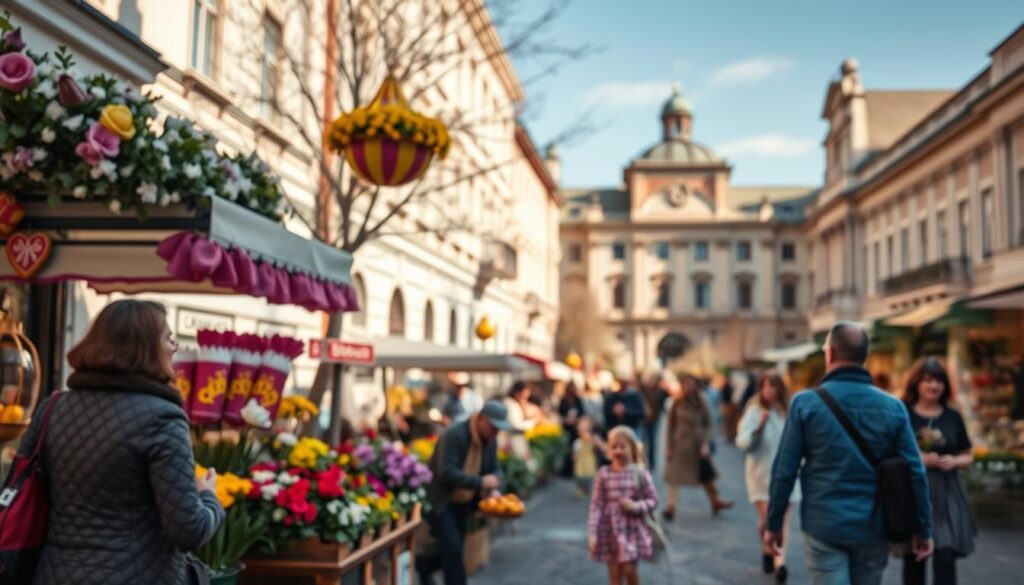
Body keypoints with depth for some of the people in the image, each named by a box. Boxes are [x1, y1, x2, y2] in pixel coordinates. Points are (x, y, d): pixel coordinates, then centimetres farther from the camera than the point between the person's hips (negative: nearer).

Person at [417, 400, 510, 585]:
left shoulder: (490, 440, -1)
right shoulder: (454, 435, -25)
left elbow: (494, 469, 8)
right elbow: (446, 473, -31)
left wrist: (492, 489, -14)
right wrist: (480, 482, -32)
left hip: (462, 502, 8)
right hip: (439, 500, -8)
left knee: (453, 550, 12)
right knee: (453, 548, -13)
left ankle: (422, 565, 38)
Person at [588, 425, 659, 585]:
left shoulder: (640, 473, -5)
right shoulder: (604, 474, -4)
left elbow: (653, 500, 1)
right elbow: (596, 506, -3)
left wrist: (636, 506, -17)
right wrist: (592, 534, -7)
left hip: (633, 530, -1)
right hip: (610, 530, 1)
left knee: (629, 569, -4)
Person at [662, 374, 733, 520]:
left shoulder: (702, 405, -1)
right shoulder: (677, 404, -6)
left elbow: (708, 426, 0)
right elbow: (670, 426, -3)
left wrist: (706, 444, -11)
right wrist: (669, 446, -6)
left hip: (698, 445, 2)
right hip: (679, 444, -2)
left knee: (706, 474, 12)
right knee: (673, 475, -2)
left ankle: (715, 501, 27)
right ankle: (671, 506, 4)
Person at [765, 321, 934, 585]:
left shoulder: (806, 403, -8)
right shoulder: (893, 407, -1)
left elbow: (784, 470, -7)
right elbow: (915, 473, -1)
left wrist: (773, 524, 3)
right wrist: (923, 529, 8)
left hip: (824, 526, -3)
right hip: (873, 529, 3)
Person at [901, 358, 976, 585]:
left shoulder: (953, 417, 8)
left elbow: (968, 456, 14)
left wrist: (954, 461, -7)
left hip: (946, 494, 2)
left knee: (945, 559, -7)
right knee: (913, 560, 6)